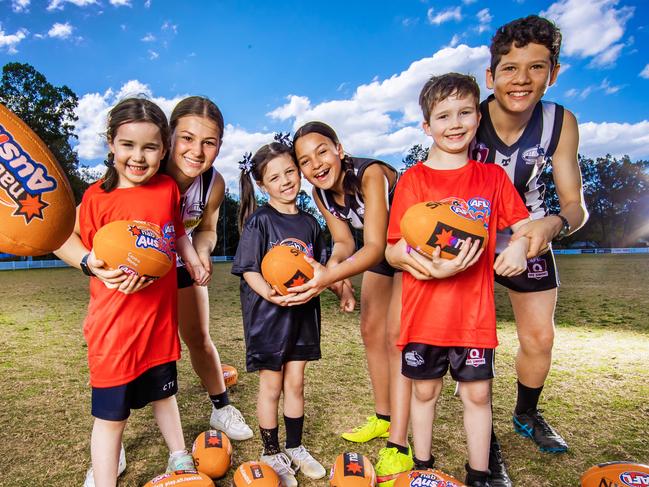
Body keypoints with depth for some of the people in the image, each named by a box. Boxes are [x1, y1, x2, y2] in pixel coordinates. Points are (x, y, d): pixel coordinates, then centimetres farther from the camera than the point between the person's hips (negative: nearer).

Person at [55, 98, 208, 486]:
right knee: (110, 414, 5)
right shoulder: (98, 196, -11)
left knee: (163, 393, 24)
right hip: (115, 319, -4)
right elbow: (65, 238, -7)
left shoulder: (169, 189, 0)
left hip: (161, 313, 5)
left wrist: (194, 261, 2)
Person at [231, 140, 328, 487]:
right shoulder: (259, 221, -10)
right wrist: (270, 293, -29)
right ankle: (271, 453, 30)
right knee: (271, 386, 10)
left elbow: (319, 267, 11)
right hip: (268, 313, -4)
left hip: (302, 313, 4)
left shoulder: (309, 223, 5)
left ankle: (295, 448, 35)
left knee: (295, 382, 16)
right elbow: (249, 269, -13)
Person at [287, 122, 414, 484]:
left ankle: (399, 447, -9)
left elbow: (375, 247, -38)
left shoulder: (370, 174, -33)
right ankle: (383, 418, 28)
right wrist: (333, 265, -36)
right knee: (371, 331, 10)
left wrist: (328, 278, -53)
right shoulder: (321, 193, -11)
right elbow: (345, 242, -12)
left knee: (396, 336, -15)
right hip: (383, 249, 8)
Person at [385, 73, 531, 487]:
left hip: (475, 308, 2)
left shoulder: (492, 177, 4)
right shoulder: (413, 179, -5)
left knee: (477, 392, 11)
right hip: (424, 308, -1)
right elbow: (394, 250, -9)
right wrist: (435, 268, -28)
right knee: (424, 390, 14)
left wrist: (520, 246, -15)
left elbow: (524, 225, 9)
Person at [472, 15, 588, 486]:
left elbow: (576, 203, -17)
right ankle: (486, 444, 17)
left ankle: (527, 415, 41)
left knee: (540, 338, 10)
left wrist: (554, 224, -40)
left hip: (528, 235, 3)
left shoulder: (561, 122, -17)